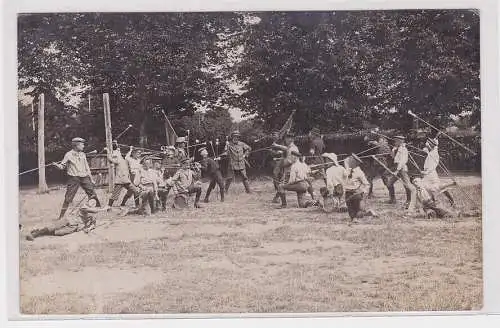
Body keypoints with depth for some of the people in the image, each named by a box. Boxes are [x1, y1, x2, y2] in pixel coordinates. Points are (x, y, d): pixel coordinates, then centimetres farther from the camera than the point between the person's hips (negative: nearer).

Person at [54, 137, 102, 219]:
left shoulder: (83, 154, 11)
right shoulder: (69, 155, -5)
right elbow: (62, 166, -5)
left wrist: (91, 179, 17)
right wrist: (57, 165, -28)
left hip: (84, 177, 5)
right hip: (74, 178, -5)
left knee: (93, 195, 8)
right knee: (68, 198, -7)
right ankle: (61, 215, -1)